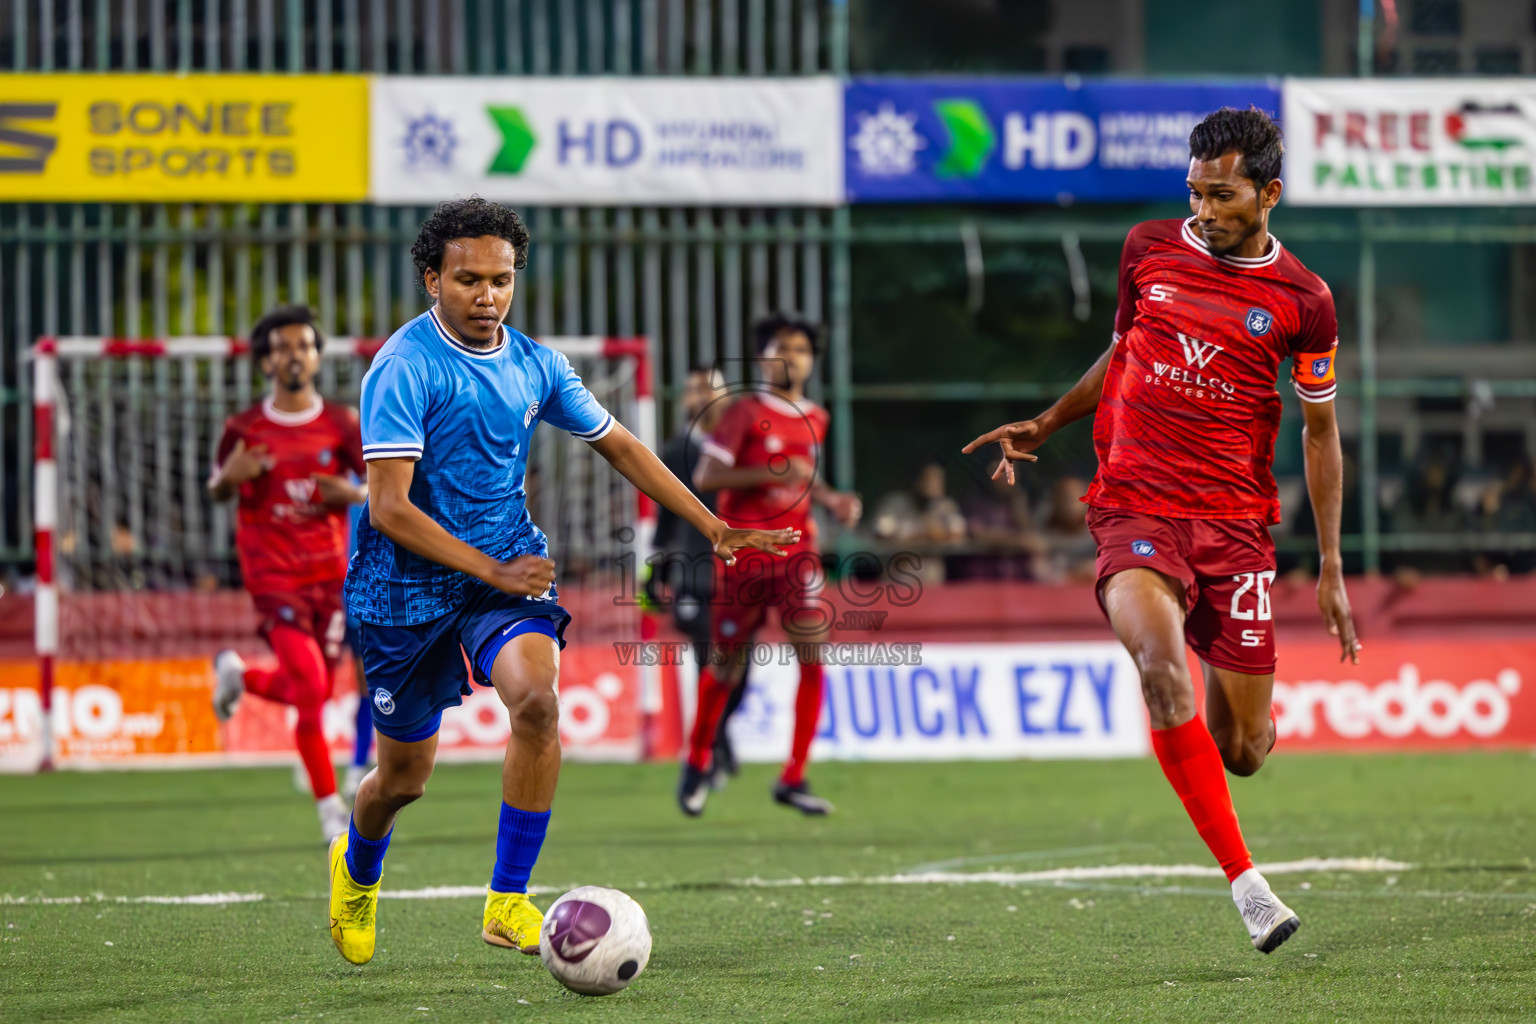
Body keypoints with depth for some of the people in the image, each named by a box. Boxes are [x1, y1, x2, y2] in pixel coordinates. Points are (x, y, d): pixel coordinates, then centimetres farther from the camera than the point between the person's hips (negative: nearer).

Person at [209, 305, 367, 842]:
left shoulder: (342, 424, 2)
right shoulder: (244, 429, -1)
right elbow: (217, 490, 10)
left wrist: (355, 493, -15)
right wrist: (229, 476, -13)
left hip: (330, 574, 3)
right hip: (274, 574, -3)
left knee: (312, 692, 6)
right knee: (311, 688, -16)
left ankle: (238, 674, 38)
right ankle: (330, 808, -4)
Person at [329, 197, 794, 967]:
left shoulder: (534, 365, 2)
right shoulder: (404, 368, -16)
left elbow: (619, 446, 16)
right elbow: (389, 507, -21)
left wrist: (714, 529, 12)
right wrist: (493, 570, -25)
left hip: (507, 568, 4)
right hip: (407, 587, -4)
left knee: (537, 697, -27)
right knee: (403, 778, 8)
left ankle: (507, 904, -17)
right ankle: (357, 870, 45)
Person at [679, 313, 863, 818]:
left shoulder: (815, 418, 10)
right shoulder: (745, 412, -8)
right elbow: (705, 477, -14)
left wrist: (832, 499, 8)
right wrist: (770, 474, -22)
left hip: (797, 553, 4)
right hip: (743, 554, -4)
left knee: (814, 657, -10)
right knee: (726, 666, 5)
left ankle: (793, 779, -4)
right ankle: (697, 762, 30)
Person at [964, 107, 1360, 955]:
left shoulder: (1301, 299, 0)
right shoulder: (1149, 250, 5)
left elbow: (1320, 430, 9)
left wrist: (1331, 568, 8)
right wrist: (1044, 426, 18)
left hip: (1235, 521, 0)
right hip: (1134, 511, 0)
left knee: (1241, 752, 0)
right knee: (1161, 663, -31)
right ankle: (1244, 881, -28)